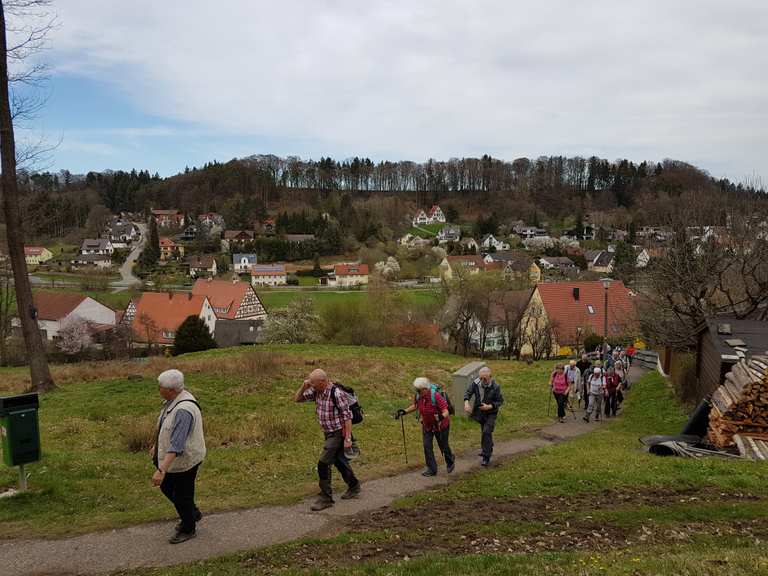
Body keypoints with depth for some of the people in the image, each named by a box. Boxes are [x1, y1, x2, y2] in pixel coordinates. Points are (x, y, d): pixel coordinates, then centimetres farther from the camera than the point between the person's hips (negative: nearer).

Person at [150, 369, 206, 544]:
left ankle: (188, 529, 34)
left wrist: (161, 470, -42)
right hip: (169, 456, 9)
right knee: (166, 488, 24)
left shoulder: (183, 410, -34)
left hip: (184, 460, -9)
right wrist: (156, 445, 26)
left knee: (181, 496, 10)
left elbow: (176, 445, -38)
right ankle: (193, 513, 44)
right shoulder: (173, 400, -3)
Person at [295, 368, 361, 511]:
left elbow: (347, 416, -21)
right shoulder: (316, 392, -1)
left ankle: (326, 498, 0)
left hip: (338, 433, -8)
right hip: (329, 433, 8)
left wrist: (348, 438, -22)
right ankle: (354, 487, 40)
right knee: (339, 461, 21)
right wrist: (304, 386, -12)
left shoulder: (336, 393, -23)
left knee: (323, 463, -11)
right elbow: (297, 399, 6)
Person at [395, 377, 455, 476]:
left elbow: (446, 411, -32)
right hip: (427, 425, 5)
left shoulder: (436, 396, -32)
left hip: (441, 425, -5)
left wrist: (441, 417, -52)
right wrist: (404, 412, -4)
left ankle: (450, 462, 42)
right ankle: (431, 469, 13)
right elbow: (415, 406, 8)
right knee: (427, 446, 0)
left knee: (443, 446, 12)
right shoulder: (418, 396, -13)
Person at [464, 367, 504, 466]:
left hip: (491, 412, -4)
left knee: (486, 432, -15)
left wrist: (489, 406, -27)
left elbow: (500, 401, -14)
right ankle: (489, 447, 47)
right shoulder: (475, 383, -19)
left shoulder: (495, 387, -25)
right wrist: (466, 403, -38)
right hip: (480, 411, 4)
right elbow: (468, 393, -18)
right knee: (484, 431, 21)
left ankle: (486, 456, -5)